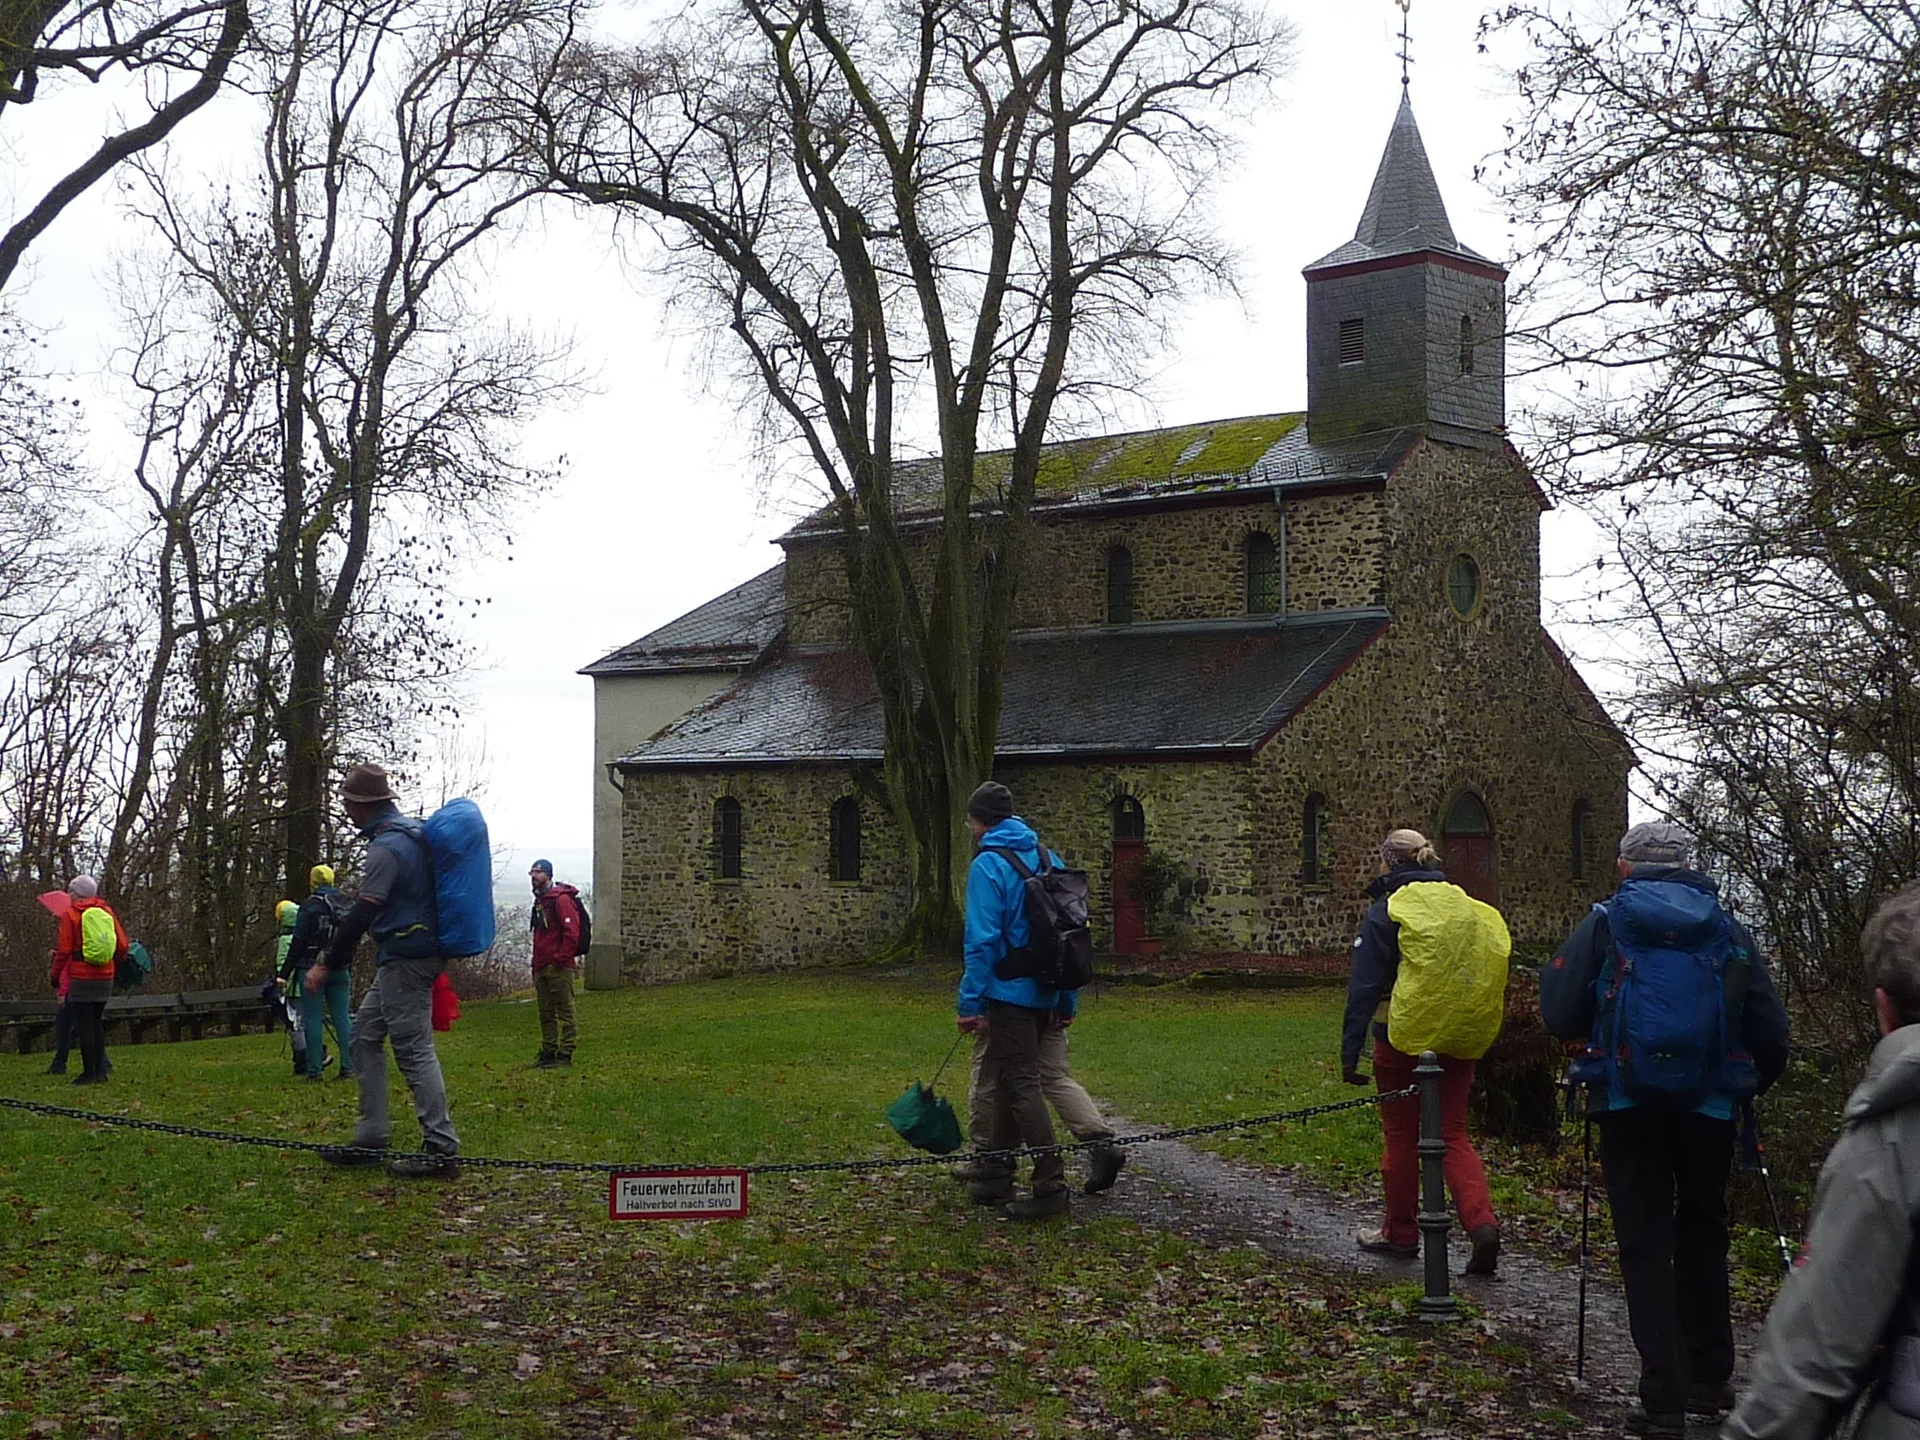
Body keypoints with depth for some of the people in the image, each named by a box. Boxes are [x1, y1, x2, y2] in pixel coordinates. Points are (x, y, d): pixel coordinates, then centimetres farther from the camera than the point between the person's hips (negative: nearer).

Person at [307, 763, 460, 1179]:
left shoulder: (386, 846, -17)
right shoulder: (412, 832, 15)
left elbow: (362, 914, -21)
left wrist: (327, 965, -15)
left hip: (405, 959, -10)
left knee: (414, 1049, -9)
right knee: (365, 1036, 15)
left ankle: (441, 1150, -8)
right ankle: (370, 1138, 17)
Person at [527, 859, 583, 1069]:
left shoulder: (561, 898, -10)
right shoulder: (540, 901, 19)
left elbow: (572, 932, -17)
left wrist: (561, 958, -19)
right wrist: (536, 963, 19)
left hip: (559, 967, -9)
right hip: (542, 968, 9)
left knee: (564, 1010, -4)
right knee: (546, 1012, 12)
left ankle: (565, 1054, -2)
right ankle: (548, 1052, 18)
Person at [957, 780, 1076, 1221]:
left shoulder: (988, 866, -12)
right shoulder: (1048, 859, 11)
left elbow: (982, 940, -17)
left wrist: (971, 1002, -14)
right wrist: (1067, 999, 18)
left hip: (1010, 993, -8)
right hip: (1046, 995, 8)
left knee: (1021, 1086, -4)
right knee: (1008, 1080, 17)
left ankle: (1051, 1187, -7)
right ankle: (997, 1177, 25)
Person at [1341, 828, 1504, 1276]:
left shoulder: (1385, 913, -8)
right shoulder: (1462, 904, 7)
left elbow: (1363, 988, -12)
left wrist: (1350, 1051, -10)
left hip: (1401, 1040, -4)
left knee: (1400, 1136, 10)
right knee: (1454, 1135, 7)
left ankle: (1401, 1233, 21)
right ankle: (1482, 1224, -13)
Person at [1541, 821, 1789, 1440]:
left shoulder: (1604, 924, -2)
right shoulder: (1729, 930, 4)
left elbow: (1561, 1017, -7)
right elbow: (1770, 1033, 3)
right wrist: (1750, 1083, 20)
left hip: (1629, 1107, -2)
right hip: (1710, 1110, 3)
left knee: (1646, 1248, 2)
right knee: (1702, 1238, 18)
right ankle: (1709, 1381, 25)